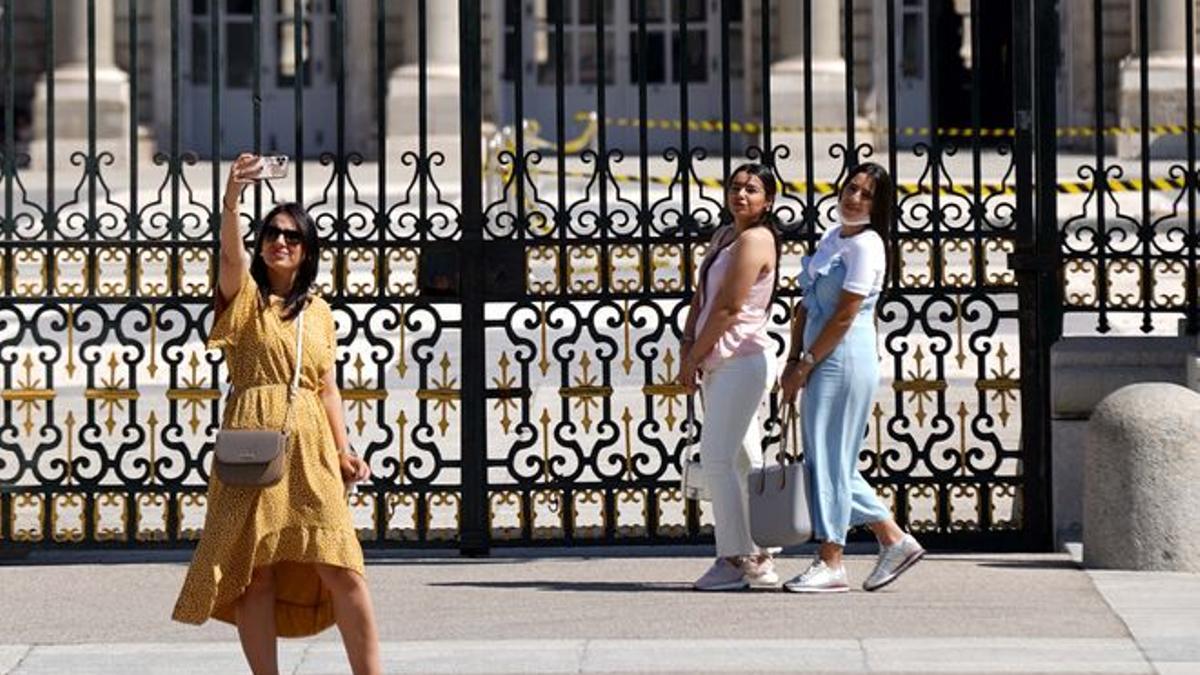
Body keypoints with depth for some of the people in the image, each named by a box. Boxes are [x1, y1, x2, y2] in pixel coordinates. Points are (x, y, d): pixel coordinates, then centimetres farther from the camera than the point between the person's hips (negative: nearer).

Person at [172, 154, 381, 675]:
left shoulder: (319, 312, 17)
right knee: (255, 572, -4)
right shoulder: (245, 295, 5)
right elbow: (230, 250, -17)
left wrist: (343, 449, 6)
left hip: (311, 450, 3)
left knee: (341, 568, -5)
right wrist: (231, 198, -36)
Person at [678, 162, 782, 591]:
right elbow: (701, 297, 16)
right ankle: (757, 559, 13)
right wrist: (688, 346, 2)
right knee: (742, 459, 10)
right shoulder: (723, 235, 17)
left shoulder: (755, 240, -12)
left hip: (742, 359, -10)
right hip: (720, 363, 10)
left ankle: (733, 560, -13)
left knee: (717, 455, -14)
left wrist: (695, 357, -10)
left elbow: (728, 308, -16)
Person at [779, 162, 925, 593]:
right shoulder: (831, 237, 15)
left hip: (845, 360, -9)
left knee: (829, 457, -6)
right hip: (822, 362, 9)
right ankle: (894, 540, 19)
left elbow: (843, 316, -16)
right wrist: (793, 359, 7)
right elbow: (807, 305, 16)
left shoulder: (866, 245, -12)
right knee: (828, 460, 12)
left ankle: (830, 563, 0)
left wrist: (805, 365, -13)